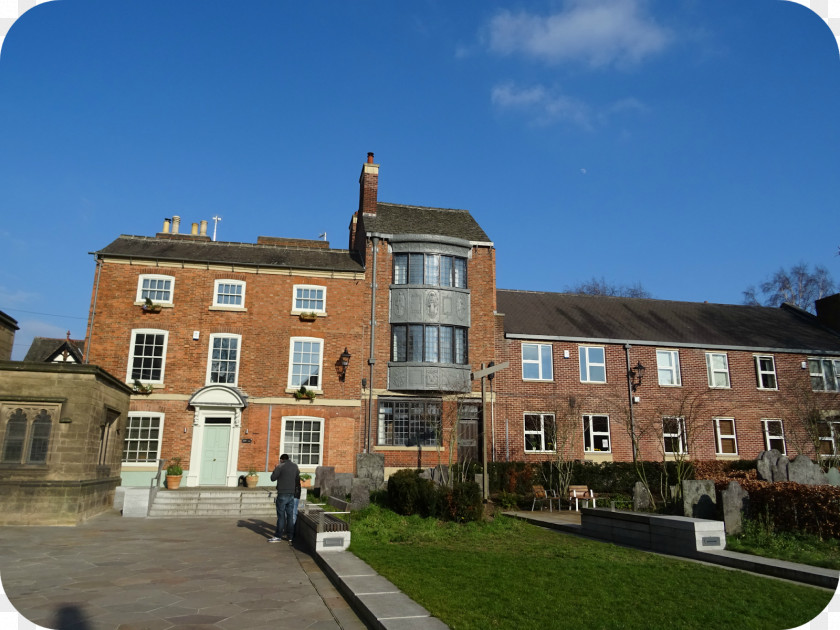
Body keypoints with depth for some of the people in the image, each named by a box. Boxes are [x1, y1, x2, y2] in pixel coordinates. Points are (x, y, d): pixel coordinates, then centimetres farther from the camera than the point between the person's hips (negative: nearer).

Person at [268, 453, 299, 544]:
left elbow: (273, 478, -3)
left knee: (281, 515, 1)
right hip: (292, 494, 5)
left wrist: (275, 468, 8)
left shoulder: (280, 467, -9)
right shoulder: (295, 466, 8)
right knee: (290, 515, 8)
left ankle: (278, 536, 5)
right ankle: (290, 536, 12)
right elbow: (298, 479, 16)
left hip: (282, 494, -5)